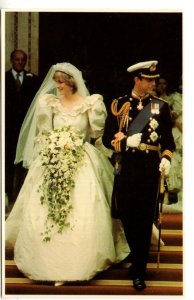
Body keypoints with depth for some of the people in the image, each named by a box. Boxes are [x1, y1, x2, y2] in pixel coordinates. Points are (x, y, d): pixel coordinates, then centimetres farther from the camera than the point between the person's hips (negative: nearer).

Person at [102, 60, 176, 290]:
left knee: (144, 220, -1)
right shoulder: (119, 105, 5)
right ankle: (137, 258, 33)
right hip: (125, 168, 1)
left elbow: (168, 139, 9)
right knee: (127, 217, 7)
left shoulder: (161, 106, 6)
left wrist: (166, 158, -9)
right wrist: (127, 142, -13)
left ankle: (139, 271, 7)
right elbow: (107, 139, 5)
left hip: (150, 168, -1)